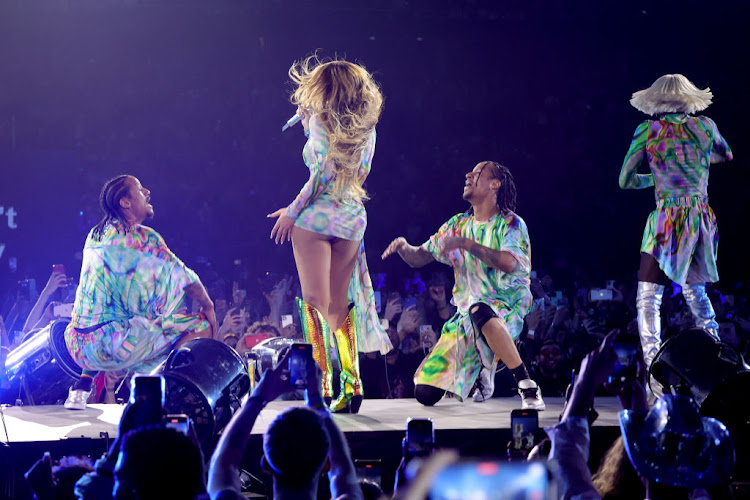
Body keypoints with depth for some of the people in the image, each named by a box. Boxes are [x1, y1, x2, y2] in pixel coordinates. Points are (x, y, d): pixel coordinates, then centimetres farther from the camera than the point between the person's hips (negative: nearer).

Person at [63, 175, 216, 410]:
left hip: (79, 346, 8)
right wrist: (208, 305, 15)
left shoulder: (94, 236, 14)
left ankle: (81, 387, 25)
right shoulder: (143, 238, -7)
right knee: (201, 327, -5)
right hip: (115, 343, -8)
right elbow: (183, 277, -2)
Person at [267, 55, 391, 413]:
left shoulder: (321, 121, -7)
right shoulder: (367, 128, 10)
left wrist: (293, 211, -4)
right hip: (353, 218, 6)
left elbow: (321, 173, -13)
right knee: (338, 303, 12)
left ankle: (322, 383, -14)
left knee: (315, 301, -7)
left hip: (317, 216, -6)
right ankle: (351, 383, 7)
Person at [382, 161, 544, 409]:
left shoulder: (511, 224, -3)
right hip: (467, 316, 6)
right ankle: (483, 368, 24)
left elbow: (509, 263, -23)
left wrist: (465, 243, -24)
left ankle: (528, 387, -35)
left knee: (479, 311, -45)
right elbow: (419, 258, 15)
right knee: (425, 394, -5)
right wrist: (403, 247, -7)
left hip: (507, 310, -6)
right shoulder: (458, 225, 14)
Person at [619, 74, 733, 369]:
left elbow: (625, 181, 3)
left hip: (666, 222, -4)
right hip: (702, 220, 4)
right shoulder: (705, 126, 5)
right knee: (695, 292, 23)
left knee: (648, 301, -3)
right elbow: (726, 155, 27)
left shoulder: (647, 131, -2)